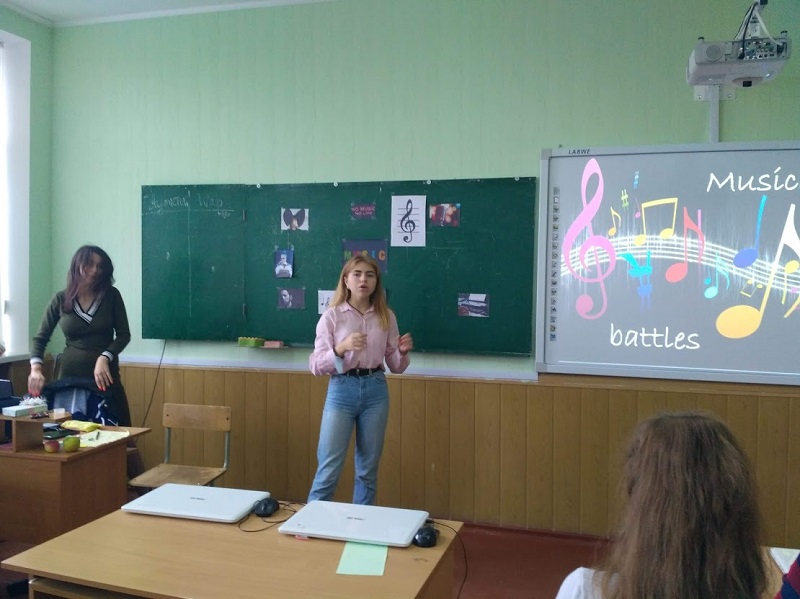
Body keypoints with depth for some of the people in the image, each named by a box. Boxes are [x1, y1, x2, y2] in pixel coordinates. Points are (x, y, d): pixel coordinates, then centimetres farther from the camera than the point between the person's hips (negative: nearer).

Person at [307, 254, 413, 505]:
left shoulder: (386, 317, 5)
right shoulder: (332, 316, -4)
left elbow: (395, 367, 10)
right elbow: (316, 365, -7)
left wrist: (403, 352, -12)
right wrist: (342, 348, -23)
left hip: (376, 390, 3)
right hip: (342, 390, -3)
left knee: (368, 468, 12)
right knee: (329, 467, -1)